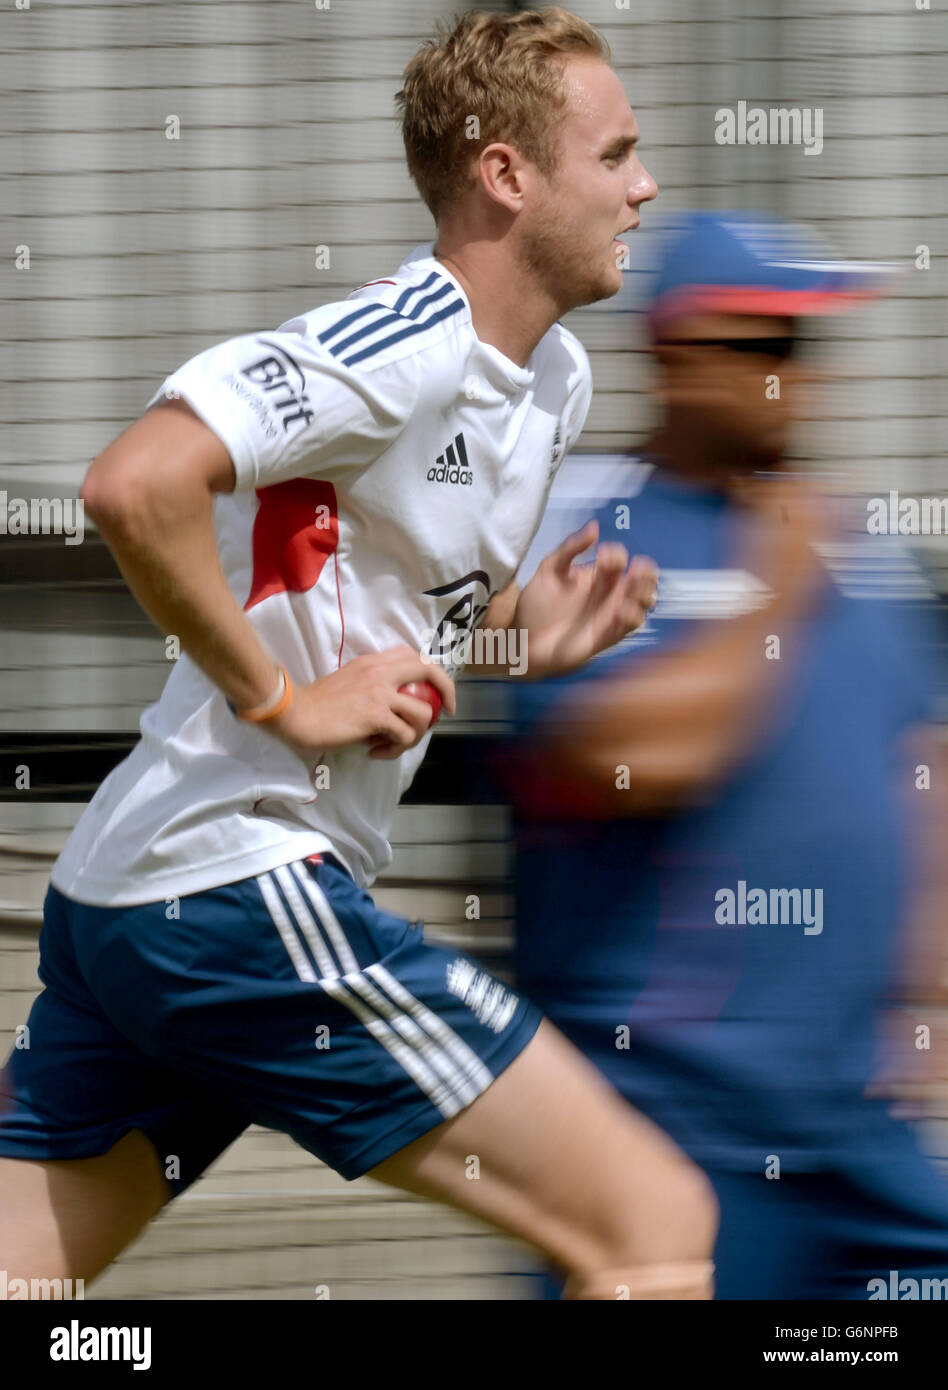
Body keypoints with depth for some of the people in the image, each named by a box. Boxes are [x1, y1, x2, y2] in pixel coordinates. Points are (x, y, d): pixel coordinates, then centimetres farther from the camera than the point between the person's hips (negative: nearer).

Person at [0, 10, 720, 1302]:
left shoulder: (555, 378, 15)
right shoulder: (404, 345, -14)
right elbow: (137, 484, -27)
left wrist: (524, 631, 9)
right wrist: (283, 698, -18)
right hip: (240, 890, -10)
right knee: (659, 1223, -7)